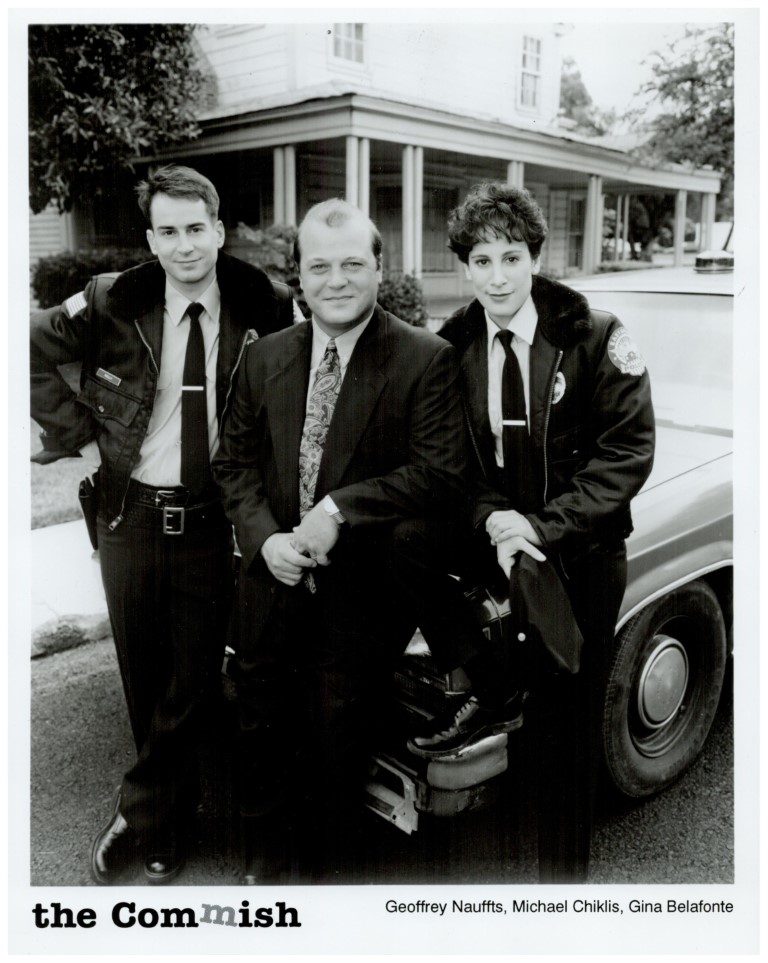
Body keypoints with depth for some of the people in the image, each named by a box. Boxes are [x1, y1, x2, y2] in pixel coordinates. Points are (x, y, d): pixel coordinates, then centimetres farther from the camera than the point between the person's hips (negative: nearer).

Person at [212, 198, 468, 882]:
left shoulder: (426, 359, -10)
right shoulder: (265, 358, 5)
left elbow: (442, 473, -16)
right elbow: (235, 461, 8)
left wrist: (341, 507, -21)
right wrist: (264, 538, -9)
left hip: (362, 590, -4)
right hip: (273, 579, 4)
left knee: (337, 741, 14)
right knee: (265, 728, 18)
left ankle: (326, 862, 40)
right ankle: (264, 858, 43)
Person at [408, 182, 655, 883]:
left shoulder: (595, 337, -12)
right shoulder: (454, 346, -2)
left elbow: (629, 451, -13)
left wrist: (545, 526, -20)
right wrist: (492, 517, -18)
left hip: (581, 553, -3)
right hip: (493, 540, 3)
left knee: (567, 725, 5)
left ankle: (564, 870, 29)